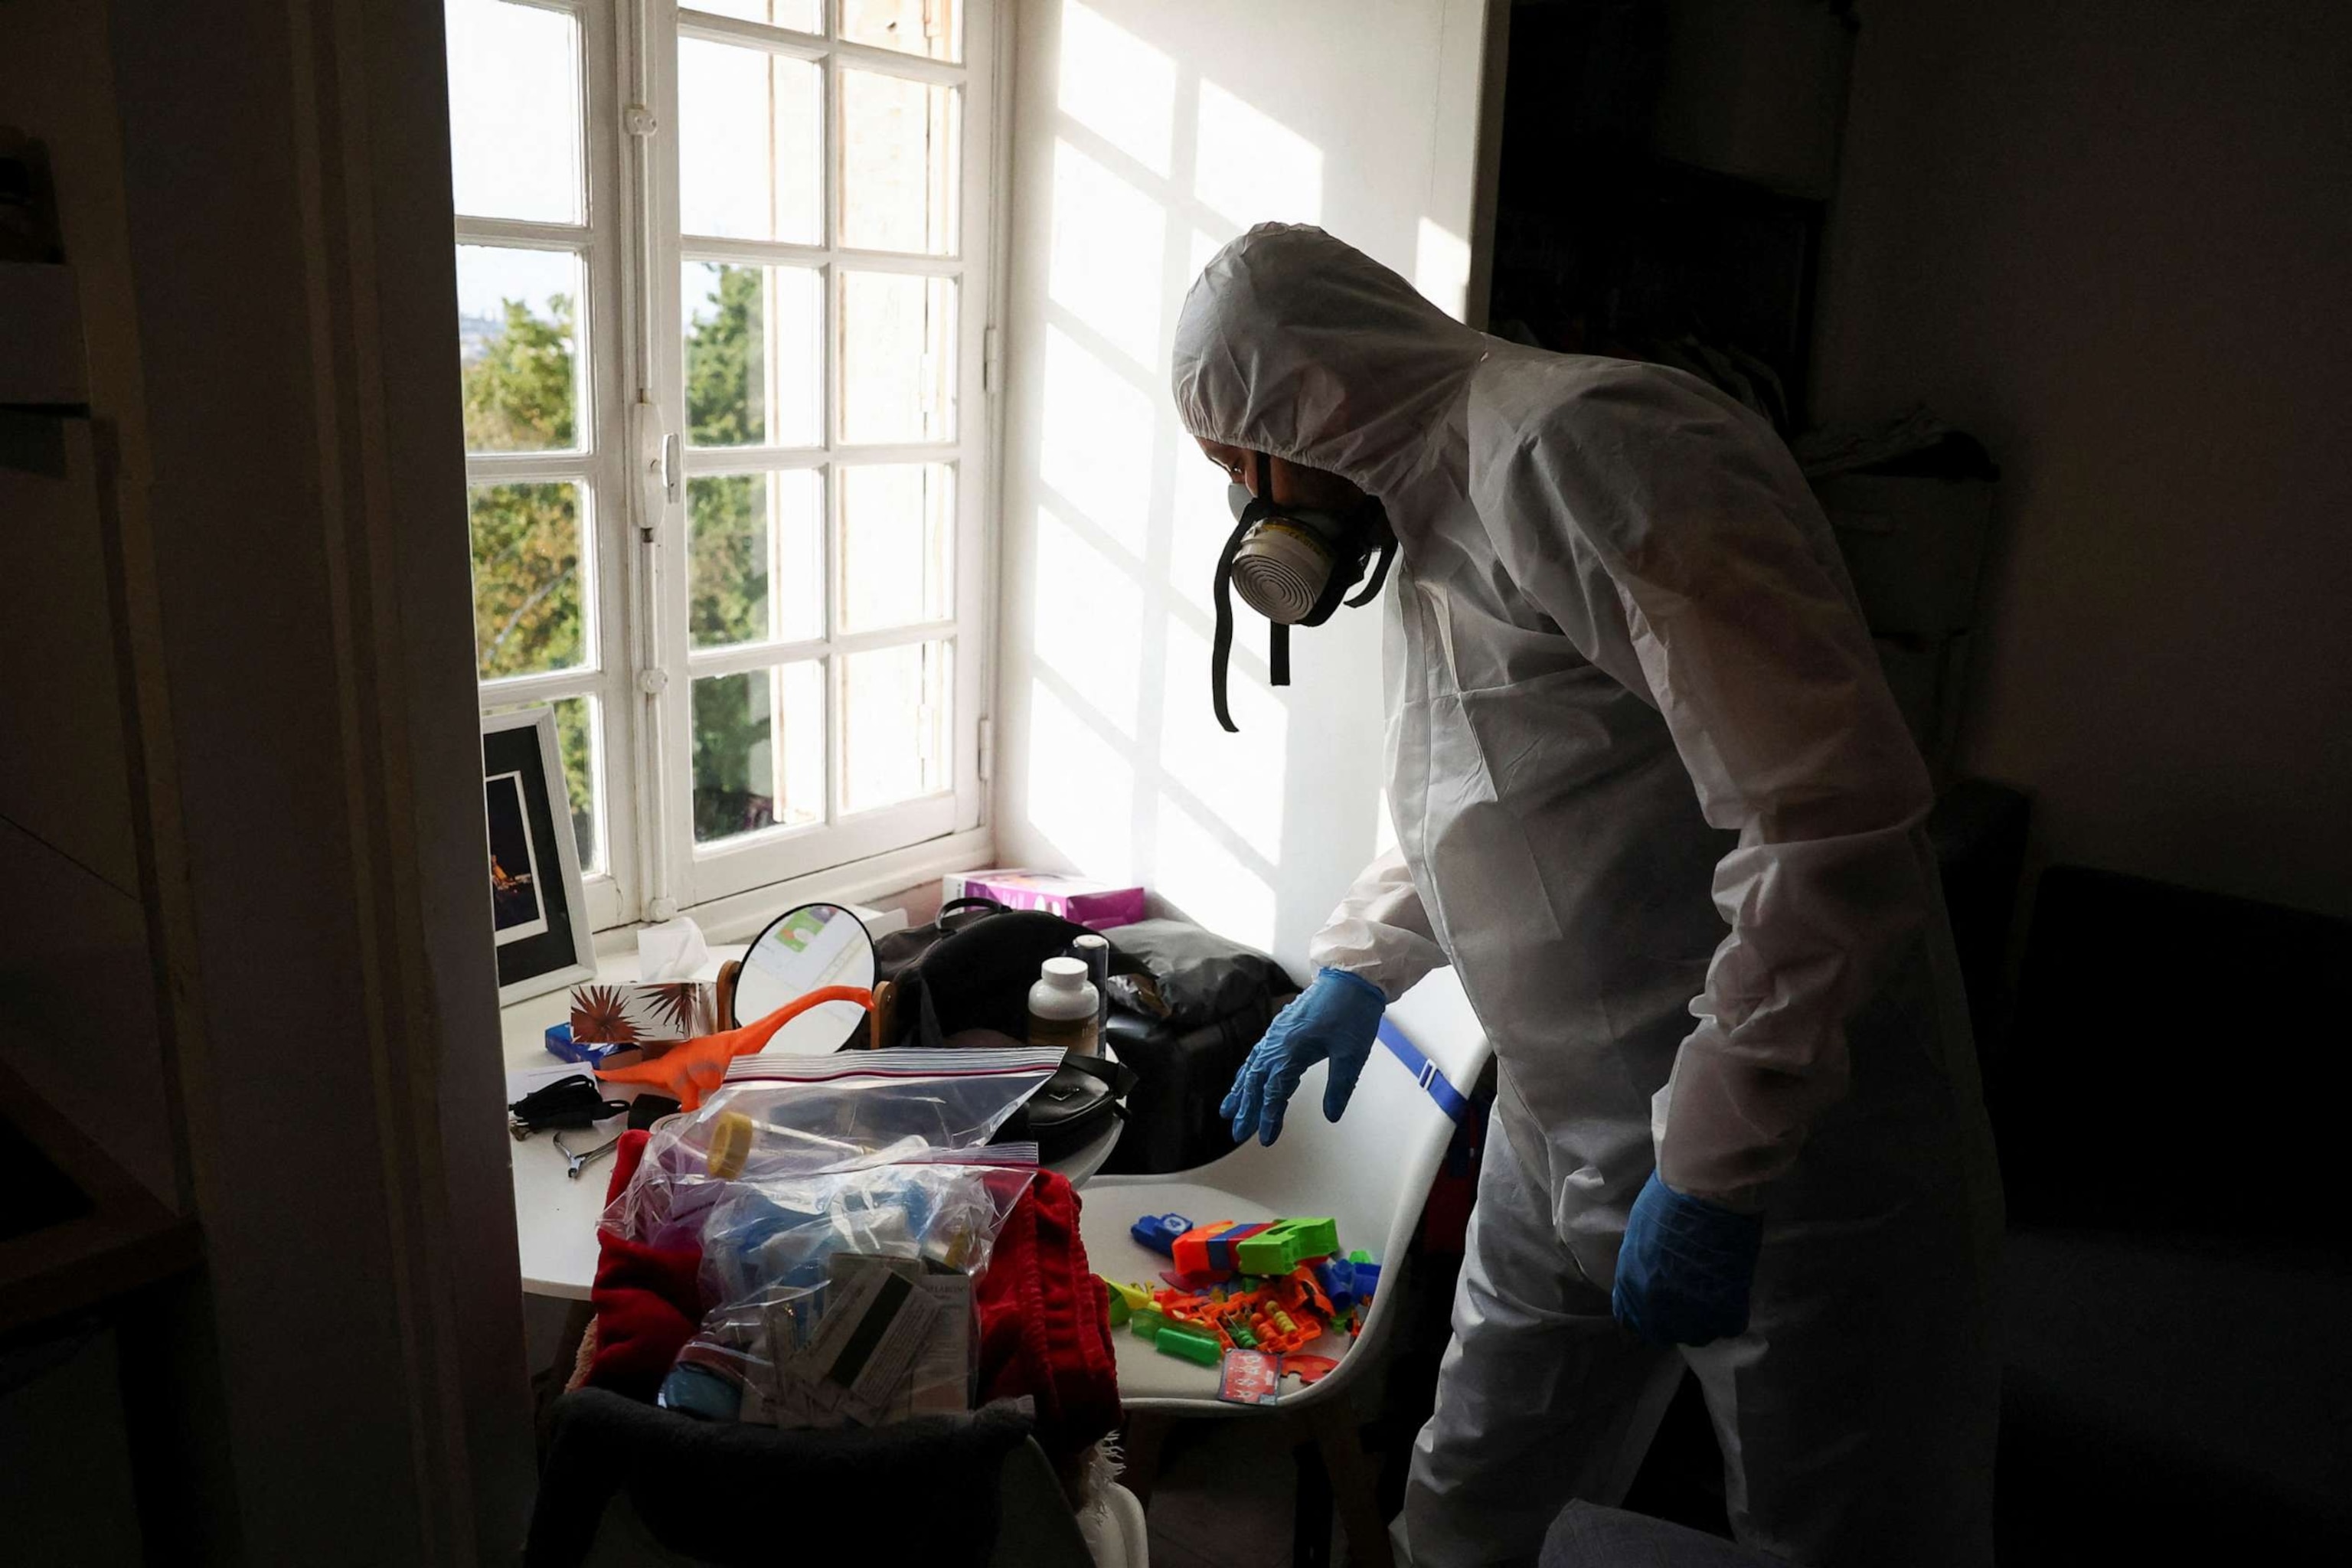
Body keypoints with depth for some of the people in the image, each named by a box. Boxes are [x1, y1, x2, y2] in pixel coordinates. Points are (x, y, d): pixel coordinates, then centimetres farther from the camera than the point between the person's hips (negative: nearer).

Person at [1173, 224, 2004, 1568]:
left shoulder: (1580, 448, -20)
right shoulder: (1437, 519, 13)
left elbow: (1831, 812, -27)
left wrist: (1716, 1163, -24)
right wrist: (1361, 965, 19)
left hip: (1785, 1148, -9)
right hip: (1561, 1139, 9)